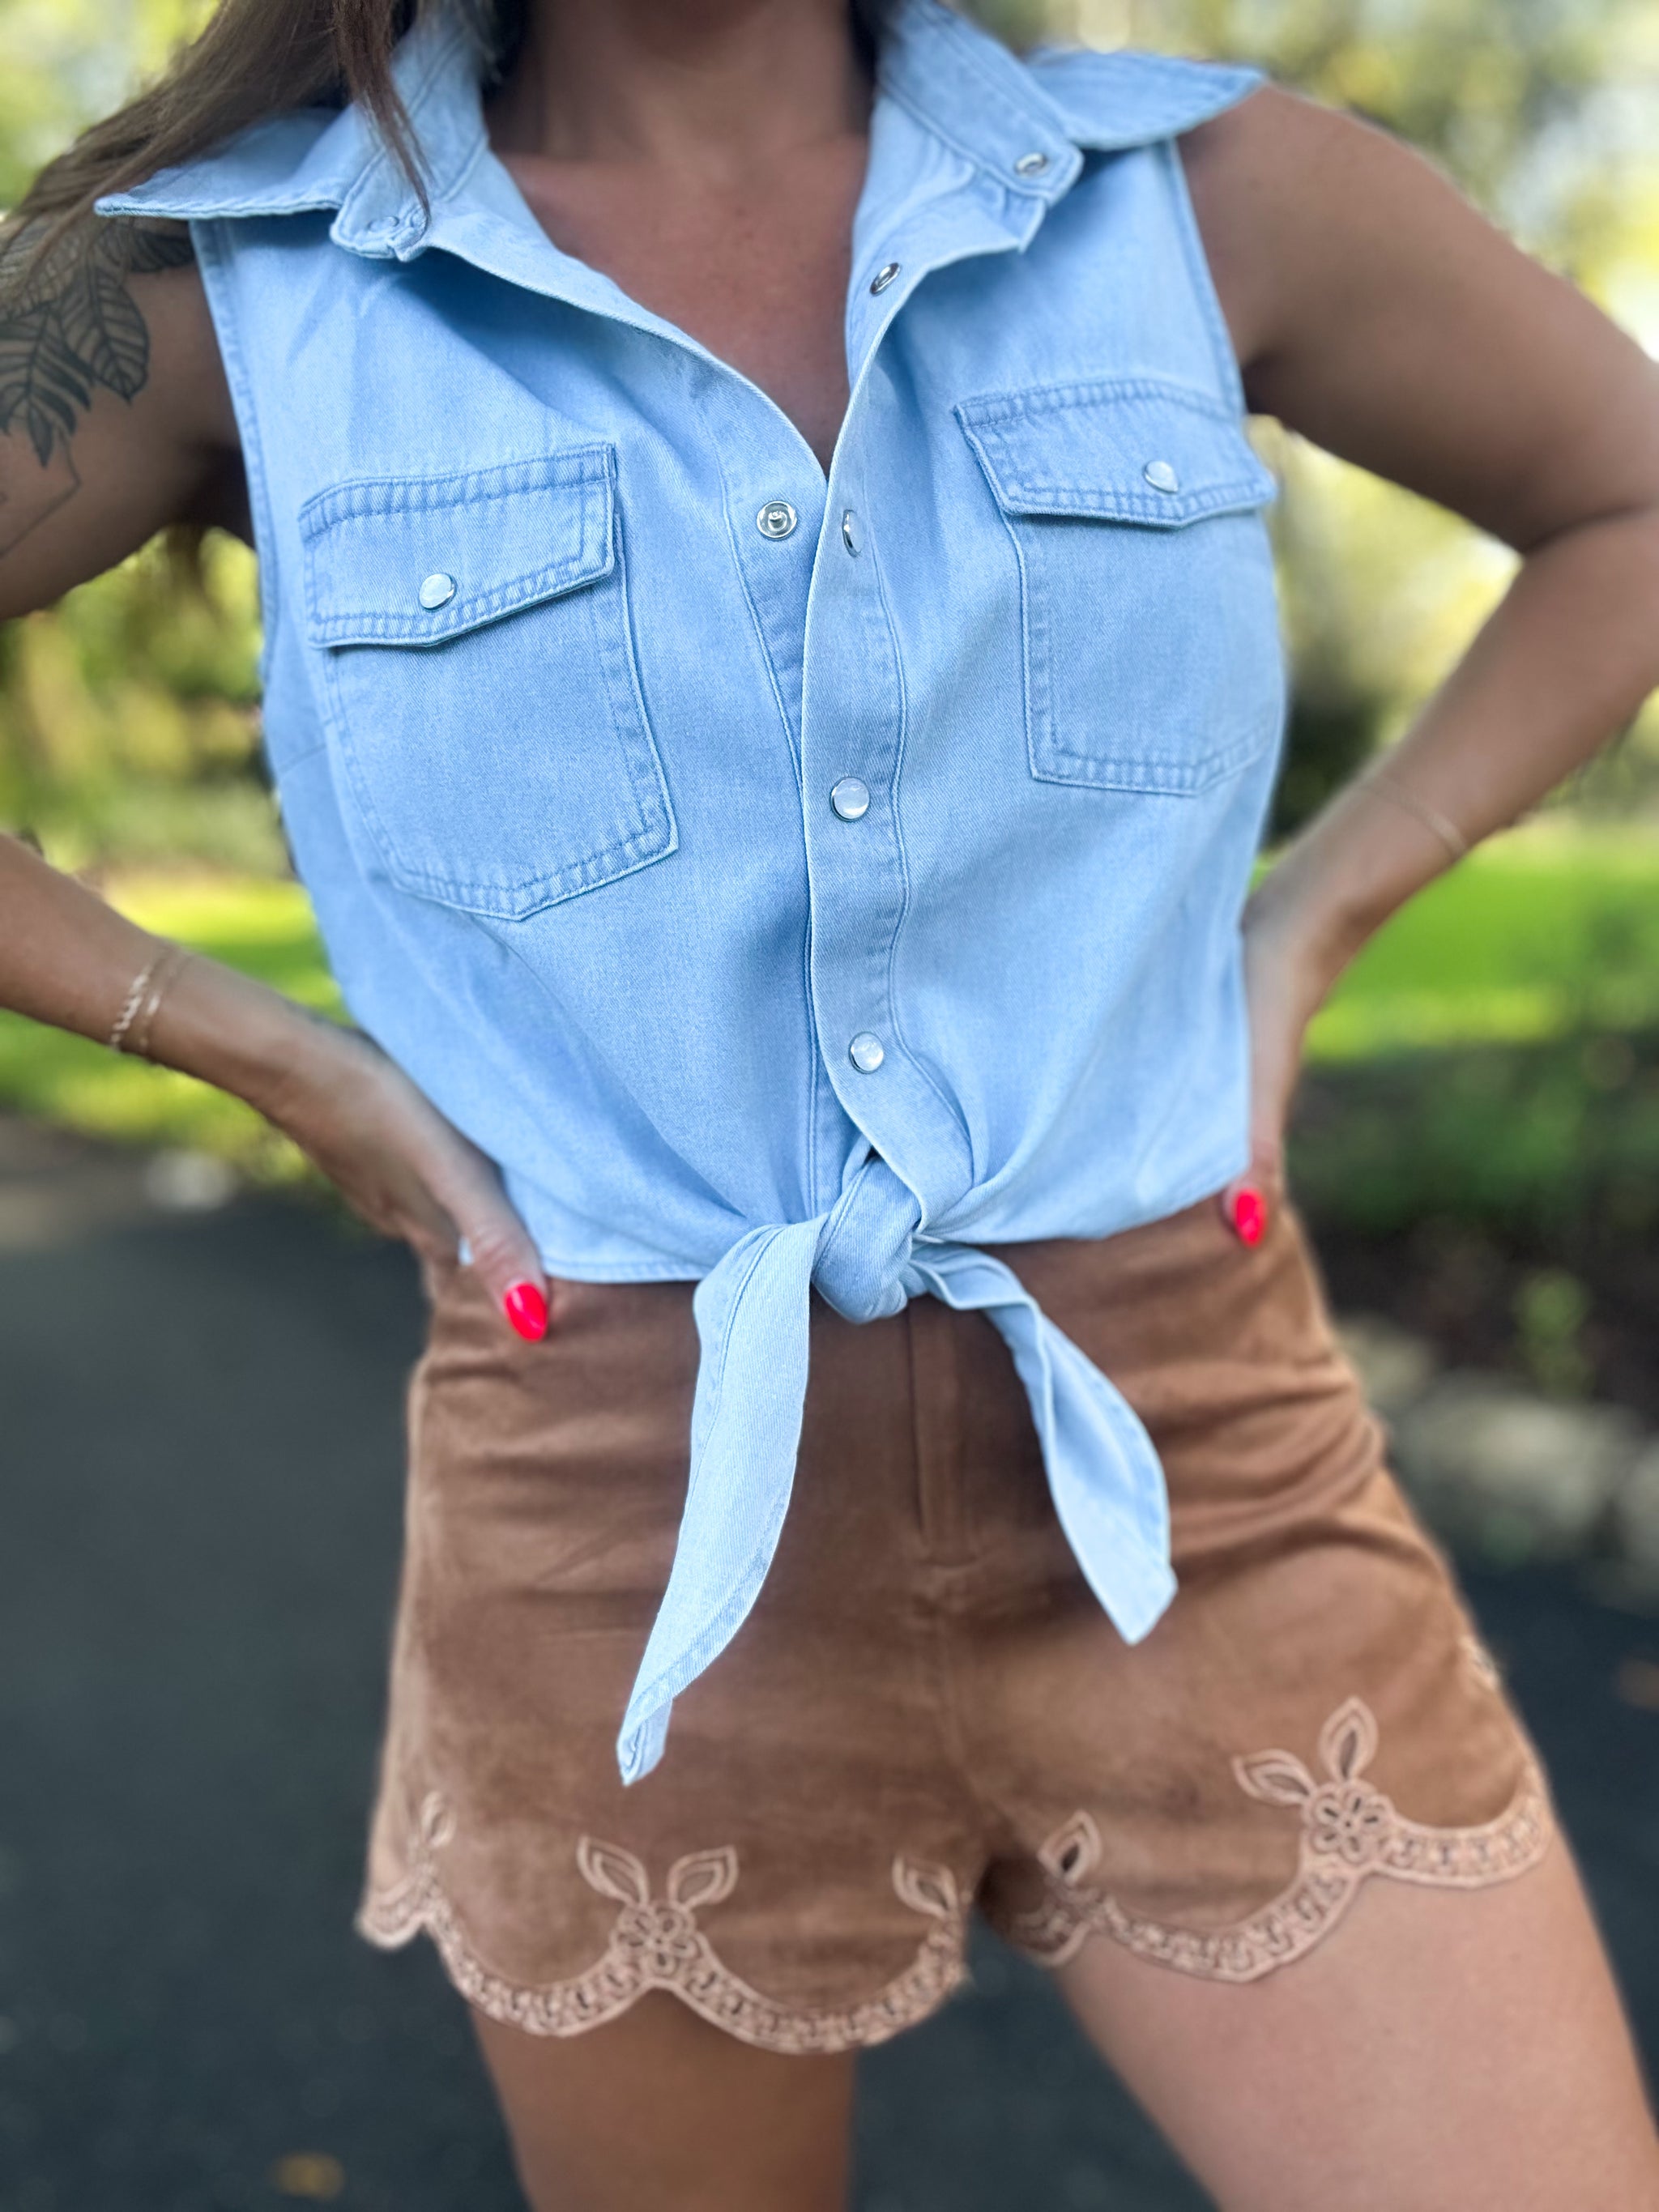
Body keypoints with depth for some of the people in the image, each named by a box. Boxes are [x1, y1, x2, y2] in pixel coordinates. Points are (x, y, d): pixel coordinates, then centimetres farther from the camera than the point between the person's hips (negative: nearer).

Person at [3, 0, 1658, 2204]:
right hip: (634, 1524, 0)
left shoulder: (1203, 192, 1)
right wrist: (272, 1058, -4)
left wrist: (1303, 927, 4)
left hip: (1190, 1471, 1)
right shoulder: (228, 289, -3)